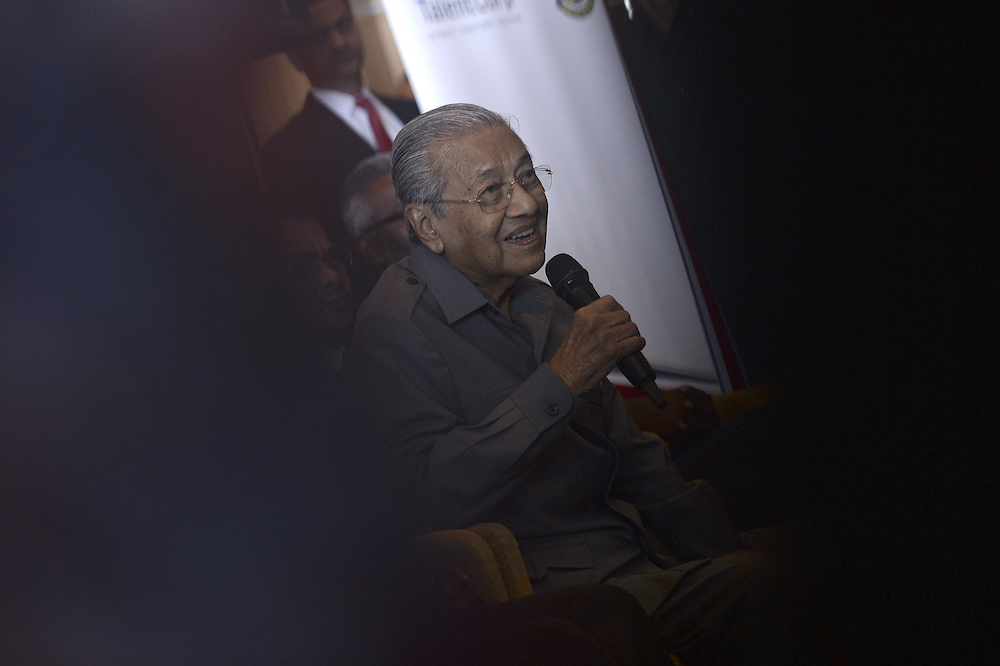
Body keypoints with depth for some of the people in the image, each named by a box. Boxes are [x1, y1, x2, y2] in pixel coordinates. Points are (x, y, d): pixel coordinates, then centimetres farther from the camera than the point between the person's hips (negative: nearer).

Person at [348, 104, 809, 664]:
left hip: (639, 565, 9)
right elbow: (428, 499, -22)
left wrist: (726, 556, 7)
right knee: (766, 592, -28)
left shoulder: (543, 307, 20)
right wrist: (560, 382, -22)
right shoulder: (394, 328, -9)